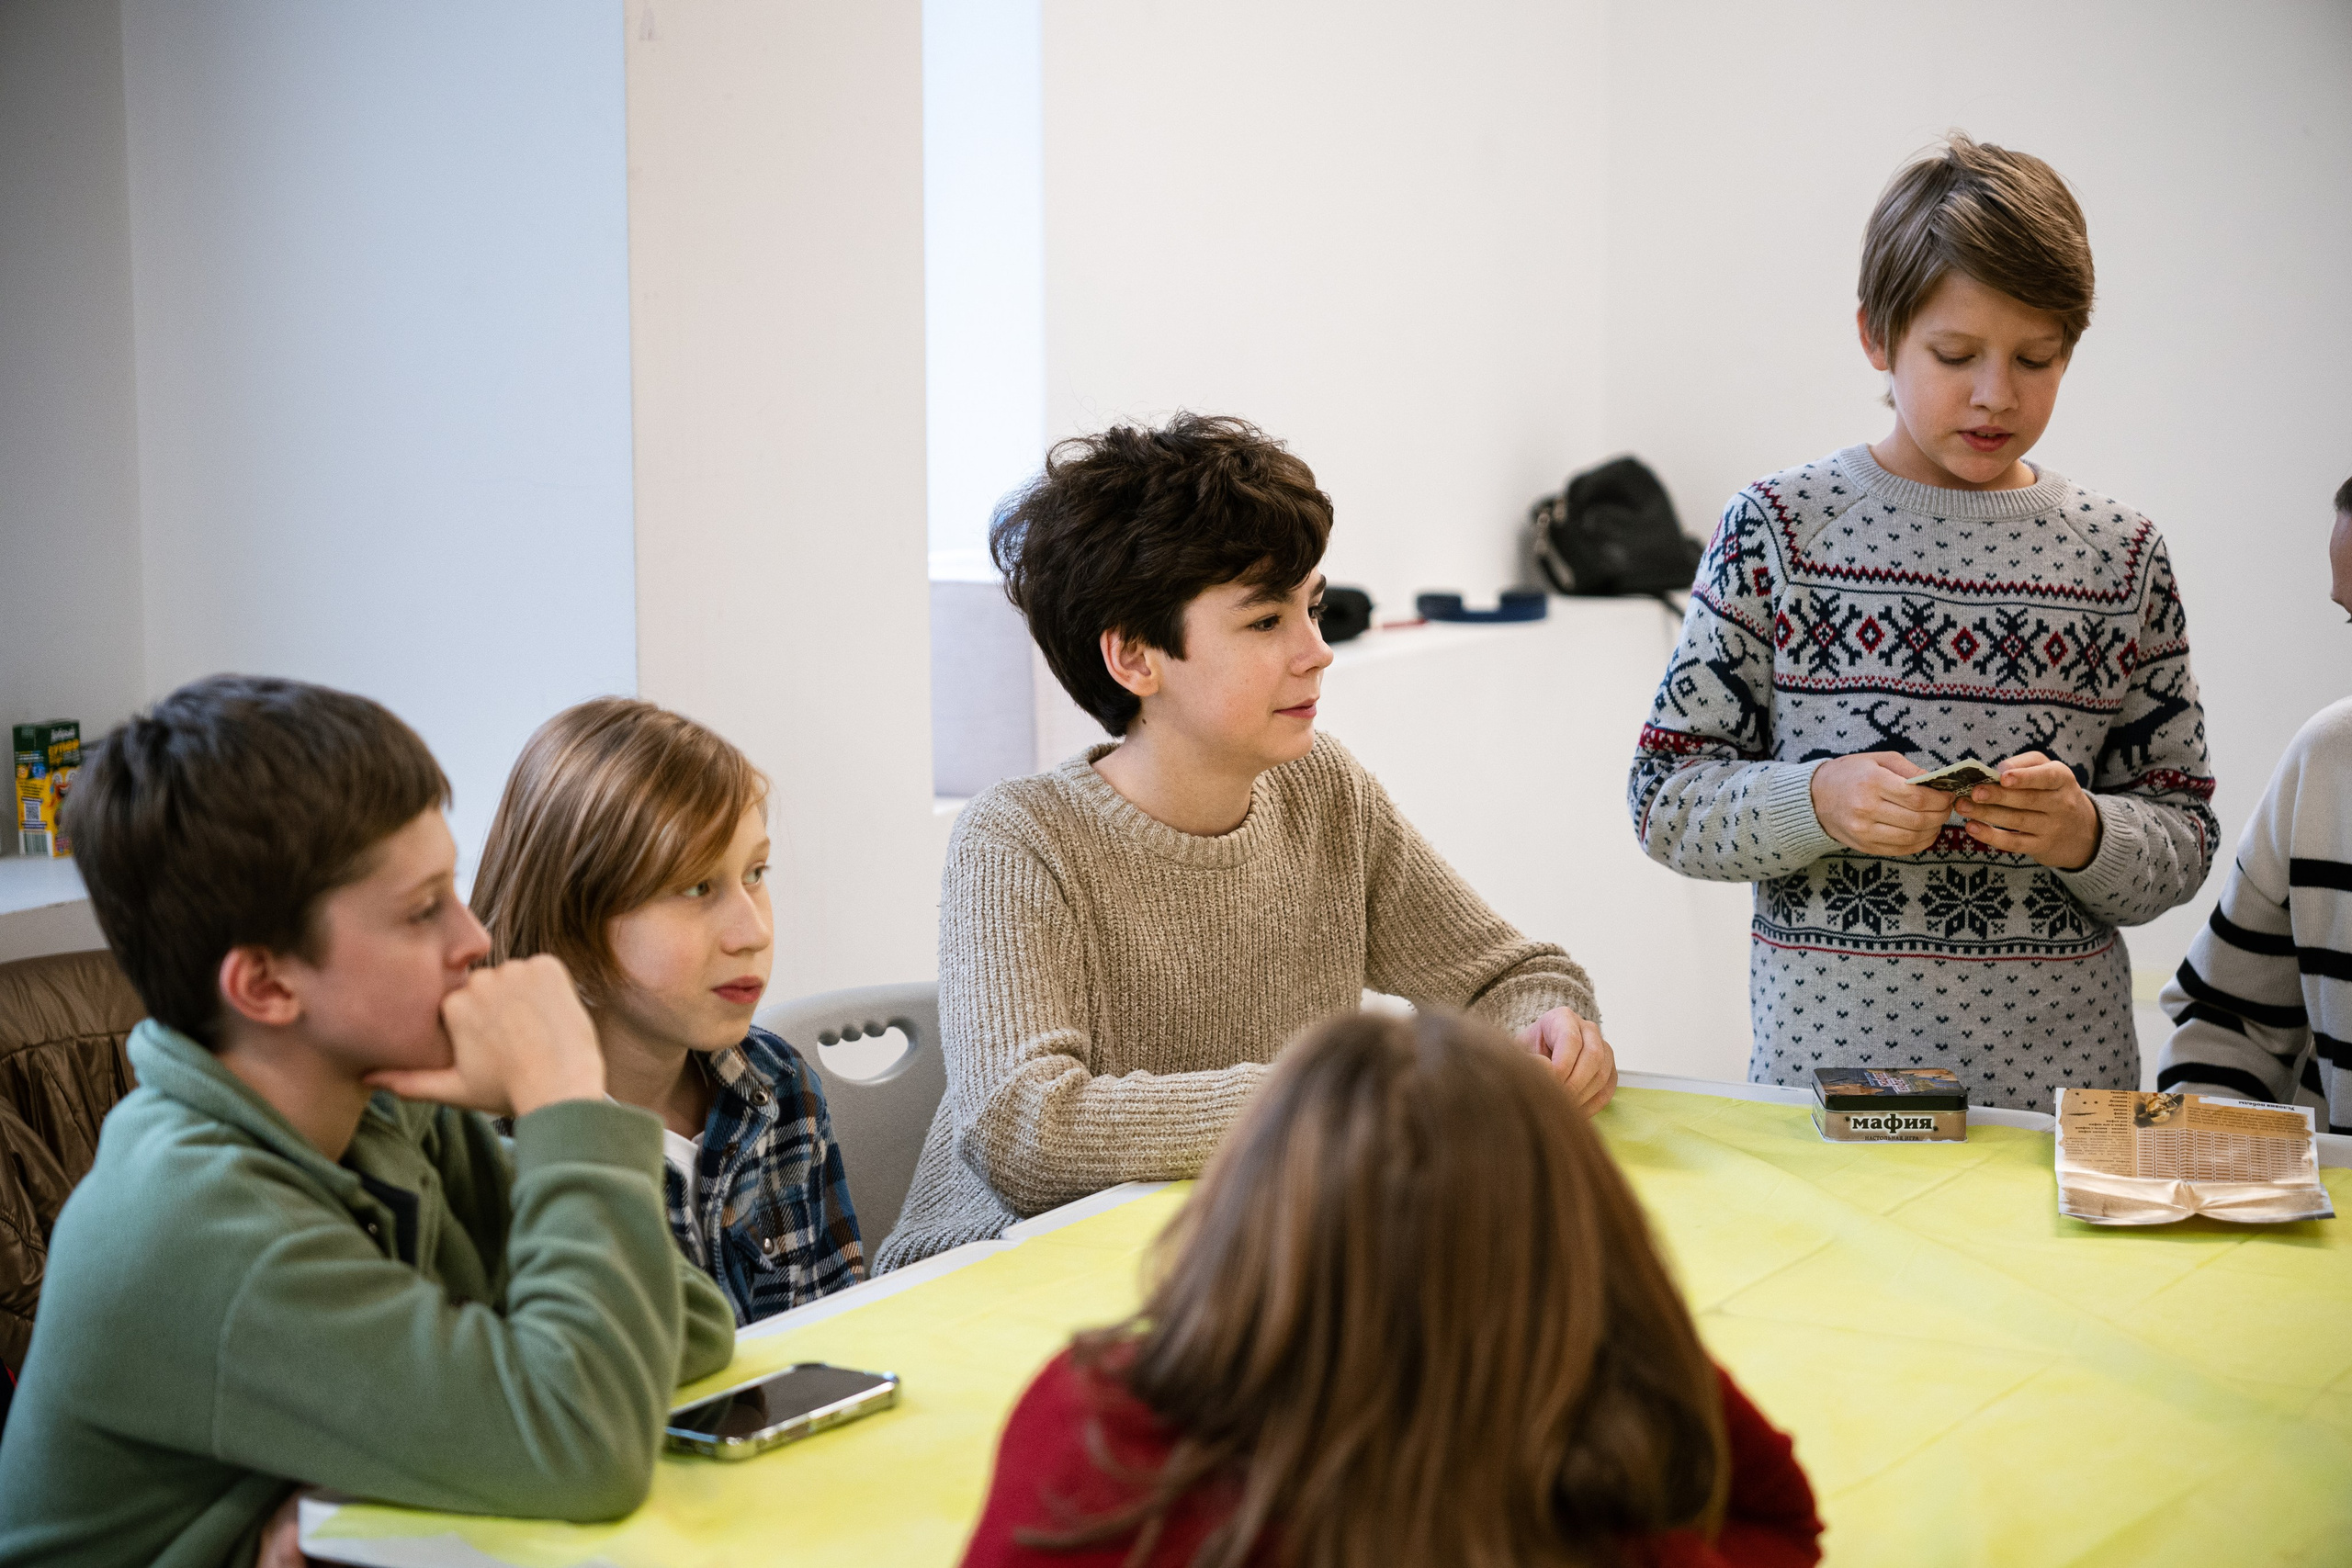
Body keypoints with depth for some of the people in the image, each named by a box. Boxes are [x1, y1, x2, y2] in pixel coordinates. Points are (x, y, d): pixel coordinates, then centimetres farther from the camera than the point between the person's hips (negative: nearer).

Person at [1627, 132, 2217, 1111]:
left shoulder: (2119, 554, 3)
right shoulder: (1778, 527, -3)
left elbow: (2183, 840, 6)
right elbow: (1665, 796, -2)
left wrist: (2084, 833, -15)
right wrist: (1817, 802, -19)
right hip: (1823, 1057, -2)